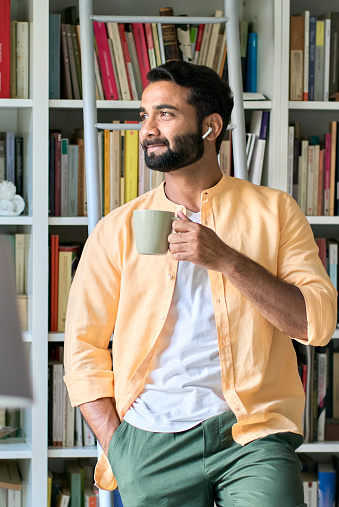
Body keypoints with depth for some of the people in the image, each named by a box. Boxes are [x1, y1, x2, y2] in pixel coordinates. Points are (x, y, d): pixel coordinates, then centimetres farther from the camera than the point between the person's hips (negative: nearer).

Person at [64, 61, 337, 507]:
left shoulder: (273, 211, 6)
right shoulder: (118, 229, 9)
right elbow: (83, 345, 7)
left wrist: (226, 259, -12)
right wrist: (116, 445, -5)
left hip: (253, 435, -1)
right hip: (151, 444, 1)